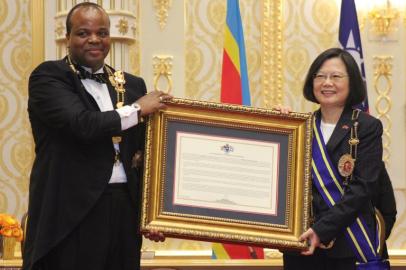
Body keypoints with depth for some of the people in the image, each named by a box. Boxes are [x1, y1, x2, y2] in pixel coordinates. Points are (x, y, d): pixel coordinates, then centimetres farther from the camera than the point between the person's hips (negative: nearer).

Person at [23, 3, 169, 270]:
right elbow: (82, 124, -18)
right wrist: (137, 109, -6)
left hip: (125, 209, 5)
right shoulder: (48, 76, -2)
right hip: (73, 210, -5)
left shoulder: (132, 85, 15)